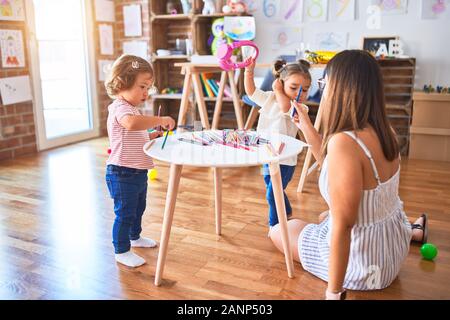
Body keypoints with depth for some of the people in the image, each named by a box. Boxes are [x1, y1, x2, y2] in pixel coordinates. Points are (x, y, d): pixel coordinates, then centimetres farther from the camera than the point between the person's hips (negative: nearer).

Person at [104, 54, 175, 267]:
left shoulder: (131, 108, 15)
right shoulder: (120, 107, -20)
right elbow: (132, 123, -45)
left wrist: (151, 136, 8)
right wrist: (160, 120, -40)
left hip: (138, 172, 11)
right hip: (122, 173, -11)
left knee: (138, 208, 25)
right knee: (124, 213, 1)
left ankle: (135, 237, 46)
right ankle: (121, 251, 15)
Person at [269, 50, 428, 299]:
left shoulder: (344, 142, -33)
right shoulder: (381, 130, -6)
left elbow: (342, 226, -30)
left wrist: (334, 292, -20)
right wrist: (308, 130, 9)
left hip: (364, 261, -7)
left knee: (279, 231, 14)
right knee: (325, 217, 37)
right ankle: (411, 231, 32)